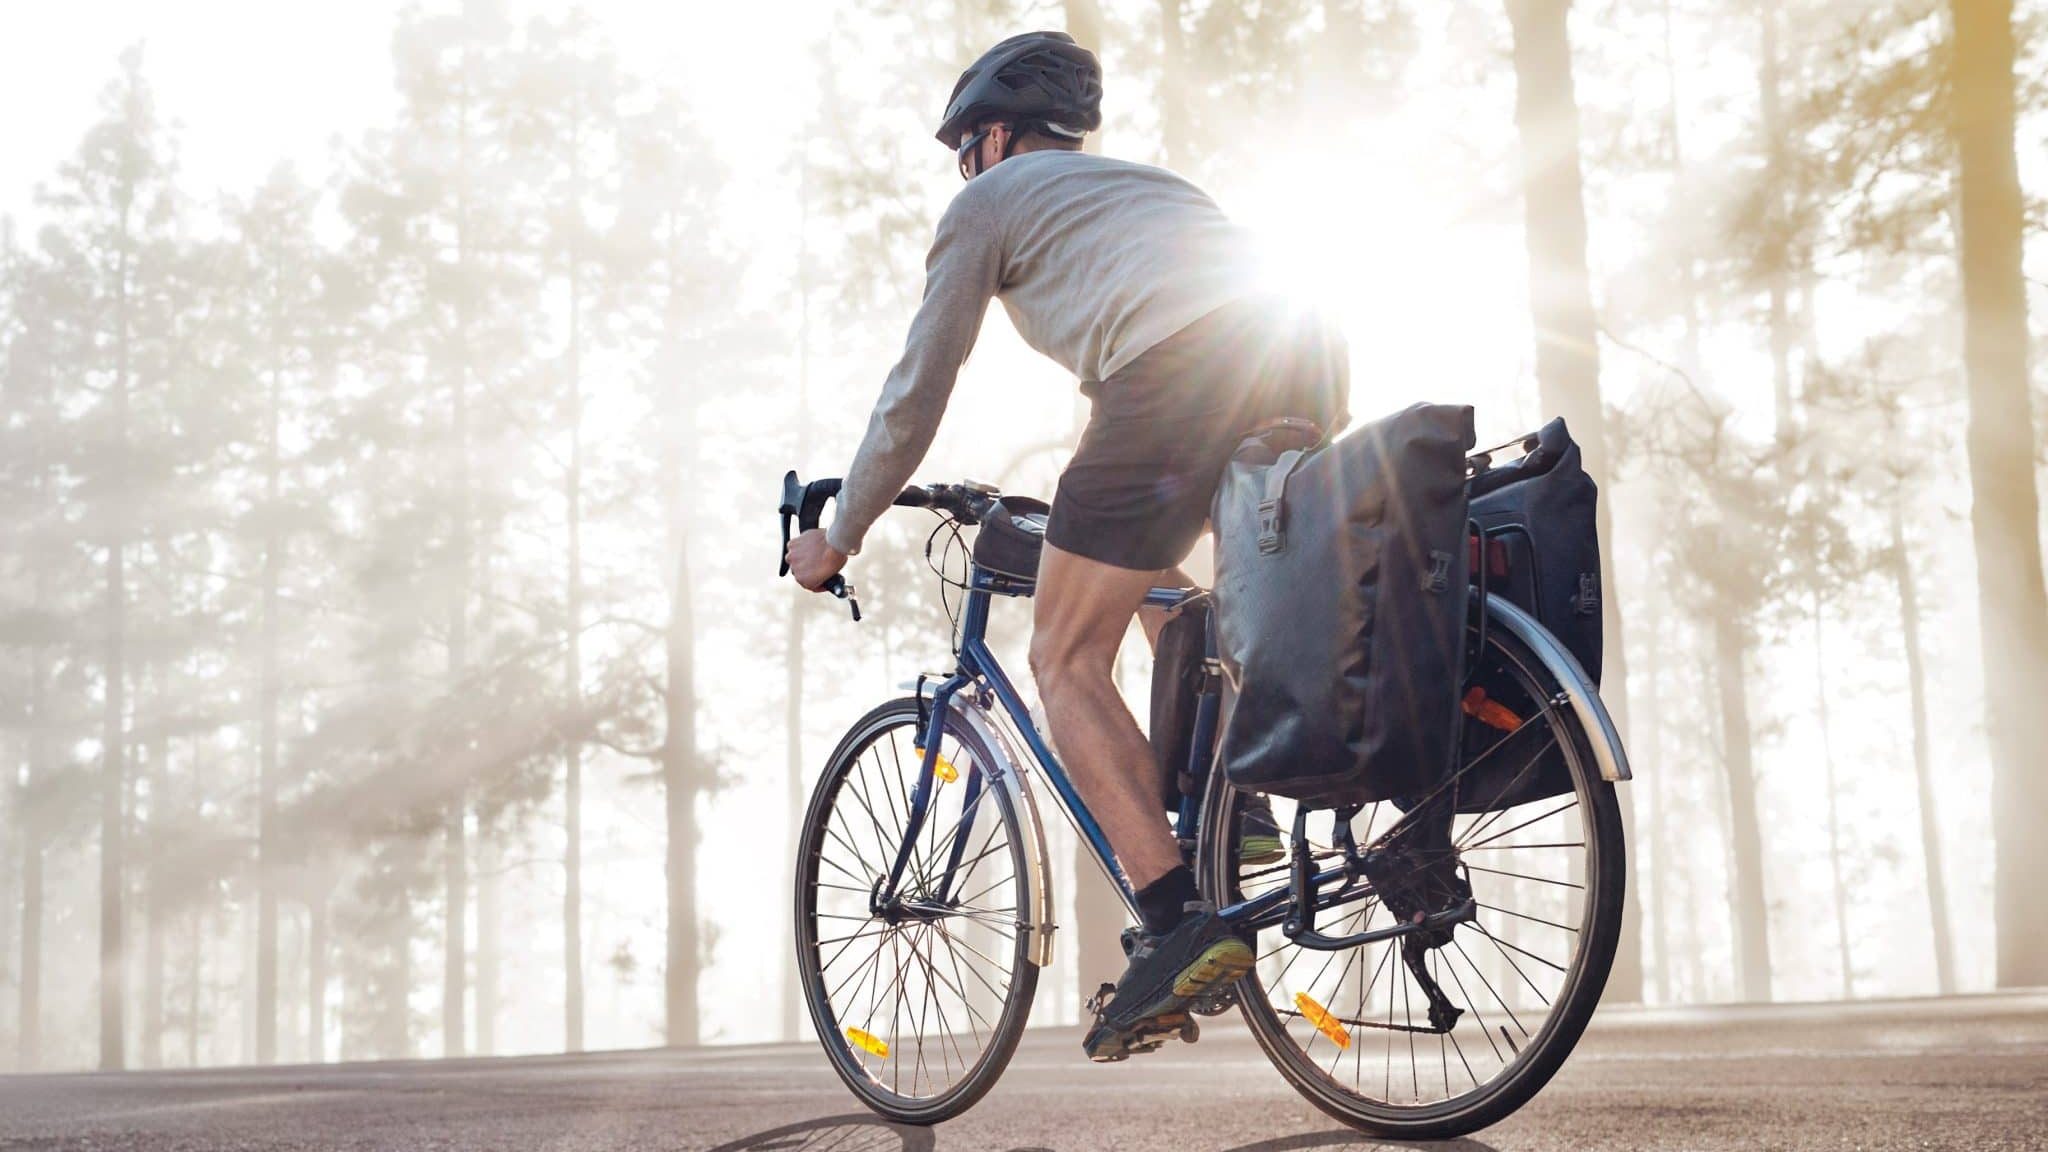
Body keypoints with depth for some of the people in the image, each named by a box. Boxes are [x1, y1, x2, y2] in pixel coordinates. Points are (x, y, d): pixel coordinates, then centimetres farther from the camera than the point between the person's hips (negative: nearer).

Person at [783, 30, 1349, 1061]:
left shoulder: (990, 198, 20)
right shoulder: (1143, 181, 40)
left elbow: (914, 396, 18)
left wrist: (837, 536, 30)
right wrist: (1091, 501, 60)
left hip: (1179, 376, -7)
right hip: (1310, 358, 8)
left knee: (1065, 659, 3)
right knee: (1152, 572, 33)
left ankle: (1178, 921, -10)